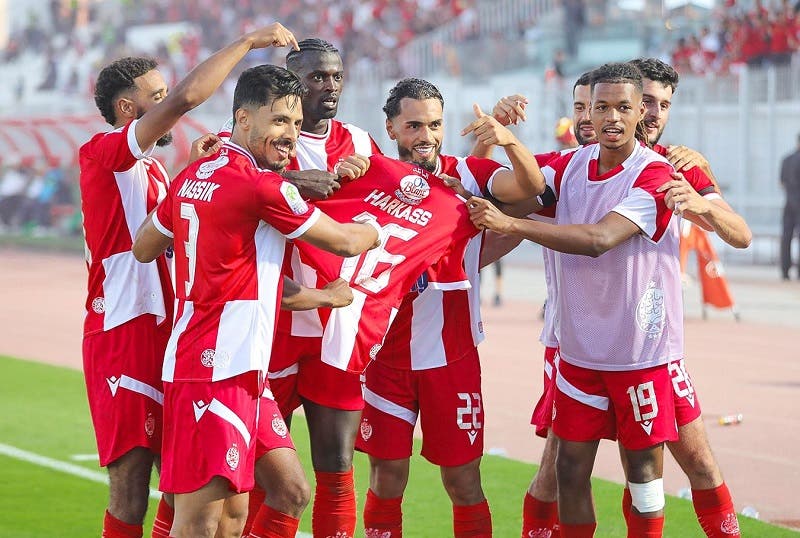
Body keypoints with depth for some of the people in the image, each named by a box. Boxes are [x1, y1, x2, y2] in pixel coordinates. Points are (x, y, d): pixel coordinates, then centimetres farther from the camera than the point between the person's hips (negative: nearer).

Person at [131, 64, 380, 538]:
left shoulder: (194, 175, 13)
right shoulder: (260, 185, -13)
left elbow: (144, 248, 25)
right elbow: (345, 242, -3)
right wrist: (378, 230, 20)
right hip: (217, 370, -10)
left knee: (291, 494, 14)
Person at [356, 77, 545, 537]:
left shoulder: (469, 175, -3)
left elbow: (531, 186, -18)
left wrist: (509, 140, -37)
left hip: (454, 356, 0)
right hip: (388, 355, 0)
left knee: (464, 480, 4)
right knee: (387, 478, 4)